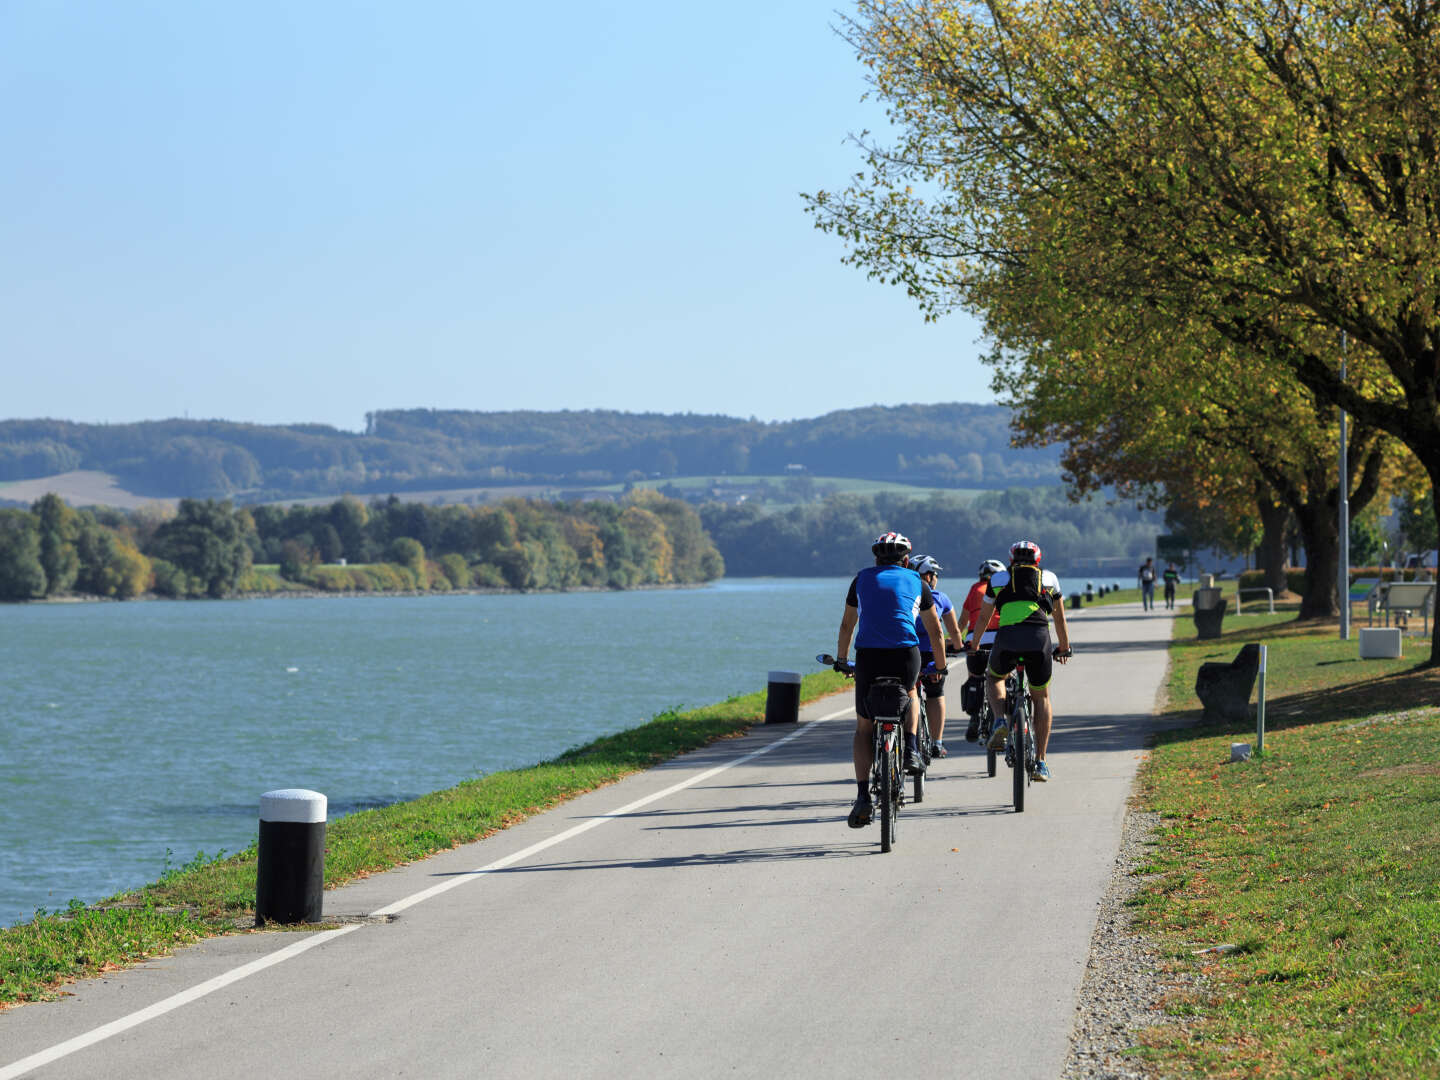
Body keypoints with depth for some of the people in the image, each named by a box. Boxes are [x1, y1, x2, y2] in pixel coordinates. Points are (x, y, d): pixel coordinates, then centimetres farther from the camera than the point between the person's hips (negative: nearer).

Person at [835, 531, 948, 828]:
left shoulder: (862, 578, 19)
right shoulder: (916, 581, 18)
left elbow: (847, 625, 28)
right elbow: (935, 631, 24)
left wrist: (840, 660, 42)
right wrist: (940, 666, 37)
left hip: (868, 656, 0)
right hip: (906, 655, 0)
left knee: (864, 728, 13)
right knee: (908, 696, 35)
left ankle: (863, 796, 0)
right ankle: (911, 749, 13)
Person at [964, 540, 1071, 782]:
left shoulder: (998, 579, 25)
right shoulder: (1049, 579, 26)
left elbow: (983, 618, 35)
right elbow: (1060, 619, 37)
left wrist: (974, 644, 53)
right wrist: (1064, 648, 53)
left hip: (1007, 637, 0)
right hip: (1039, 638, 0)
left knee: (994, 677, 31)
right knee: (1041, 697, 18)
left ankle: (1000, 719, 2)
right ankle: (1040, 762, 13)